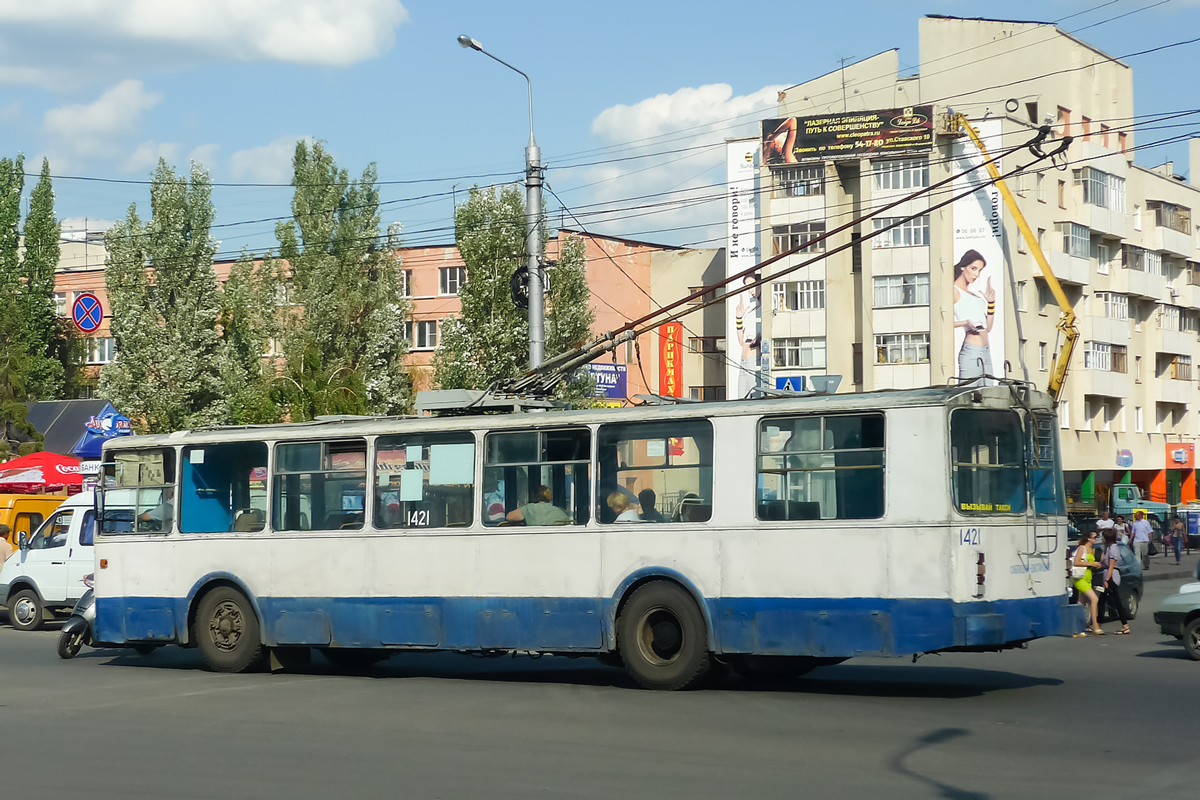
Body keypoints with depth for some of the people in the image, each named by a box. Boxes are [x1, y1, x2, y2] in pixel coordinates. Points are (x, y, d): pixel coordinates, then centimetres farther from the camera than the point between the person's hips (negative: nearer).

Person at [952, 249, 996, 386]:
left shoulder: (974, 294, 23)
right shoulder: (954, 291, -2)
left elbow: (988, 328, 22)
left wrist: (991, 303, 14)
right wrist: (965, 323, -24)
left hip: (985, 352, 9)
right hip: (971, 352, -9)